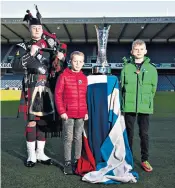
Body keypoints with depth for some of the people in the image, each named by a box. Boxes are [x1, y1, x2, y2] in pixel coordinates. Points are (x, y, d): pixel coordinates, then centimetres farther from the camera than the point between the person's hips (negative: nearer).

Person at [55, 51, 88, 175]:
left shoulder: (84, 78, 8)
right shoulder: (64, 76, -3)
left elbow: (87, 96, 11)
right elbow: (58, 95, -5)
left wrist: (86, 111, 6)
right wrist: (62, 111, -9)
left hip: (81, 115, 4)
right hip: (68, 114, -3)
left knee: (78, 138, 12)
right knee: (68, 139, 4)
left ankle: (77, 161, 24)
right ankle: (68, 163, 15)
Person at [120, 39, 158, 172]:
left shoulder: (151, 68, 3)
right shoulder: (126, 67, 2)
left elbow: (153, 88, 7)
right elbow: (122, 86, 4)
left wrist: (146, 100, 3)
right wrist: (126, 101, 1)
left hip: (145, 106, 0)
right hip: (129, 106, 0)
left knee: (144, 133, 7)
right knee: (129, 133, 11)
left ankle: (145, 160, 21)